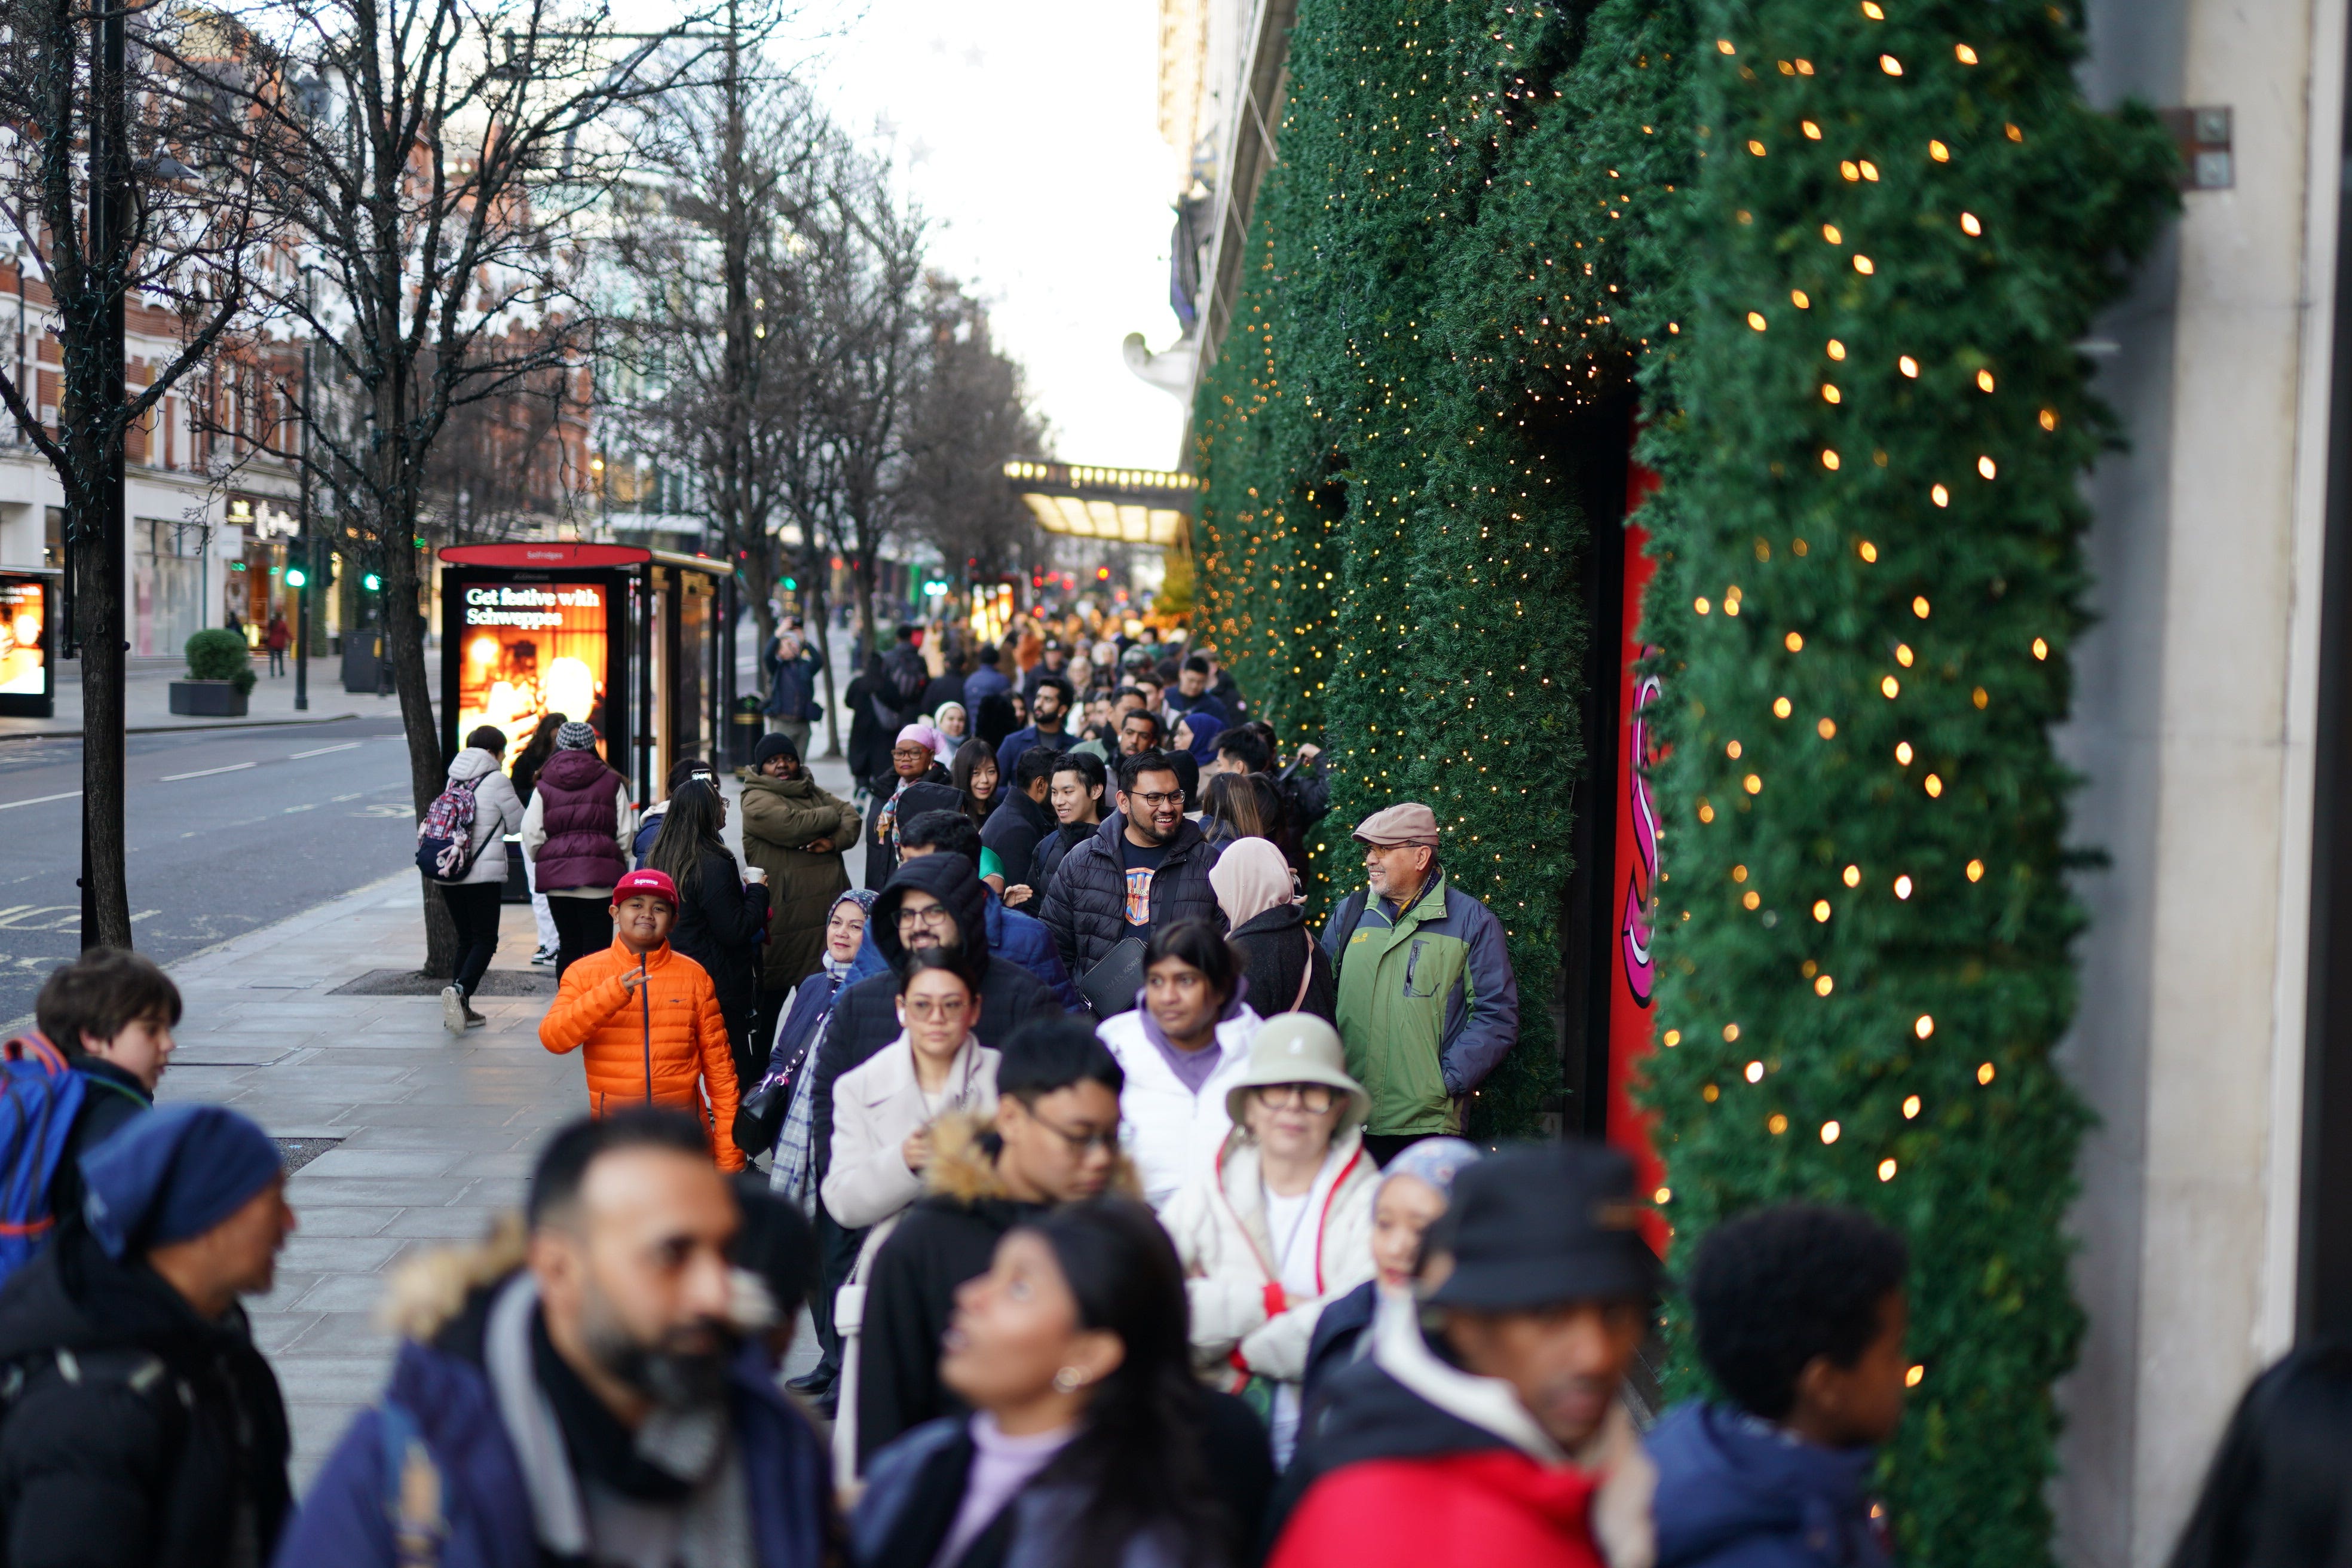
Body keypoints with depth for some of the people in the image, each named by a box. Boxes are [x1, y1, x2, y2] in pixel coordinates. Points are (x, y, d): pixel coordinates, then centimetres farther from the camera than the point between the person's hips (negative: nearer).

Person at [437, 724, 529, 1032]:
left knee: (465, 938, 15)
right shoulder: (496, 781, -6)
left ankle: (460, 1008, 9)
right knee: (485, 940, -2)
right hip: (483, 873, -6)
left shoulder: (455, 779, 11)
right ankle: (460, 989, -26)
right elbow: (518, 823, 3)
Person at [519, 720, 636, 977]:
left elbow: (531, 835, 2)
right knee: (597, 948, -4)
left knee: (568, 946, 11)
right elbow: (626, 835, 3)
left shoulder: (544, 785, 7)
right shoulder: (612, 783, 4)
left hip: (556, 877, 2)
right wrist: (620, 863, 19)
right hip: (599, 875, -2)